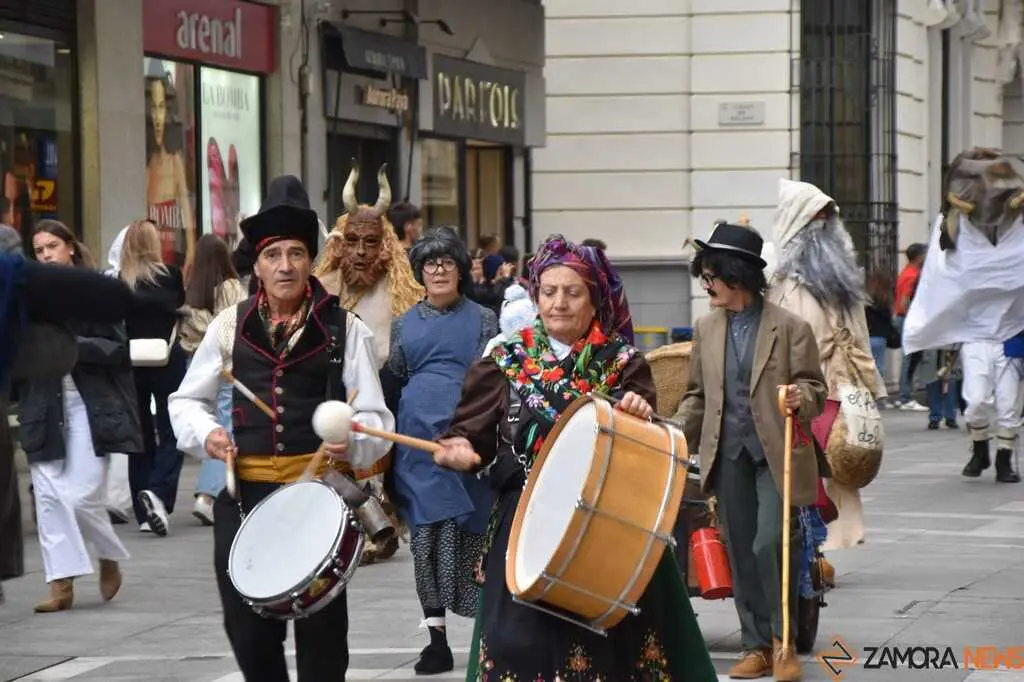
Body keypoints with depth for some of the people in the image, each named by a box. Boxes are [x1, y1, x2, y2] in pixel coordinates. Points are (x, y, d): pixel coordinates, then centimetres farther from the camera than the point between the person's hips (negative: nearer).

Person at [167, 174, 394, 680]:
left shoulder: (343, 329, -1)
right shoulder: (230, 326, 6)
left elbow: (374, 415, -3)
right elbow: (186, 401, 16)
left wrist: (353, 439, -24)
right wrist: (207, 433, -5)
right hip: (243, 491, 2)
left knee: (321, 629, 3)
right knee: (247, 628, 6)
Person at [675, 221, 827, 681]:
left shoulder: (790, 328, -4)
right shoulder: (706, 330, 9)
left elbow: (814, 389, 0)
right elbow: (697, 395, 16)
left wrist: (801, 399, -22)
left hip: (777, 454, -4)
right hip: (729, 455, 4)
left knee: (770, 545, -14)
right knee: (740, 553, 6)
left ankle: (782, 638, 3)